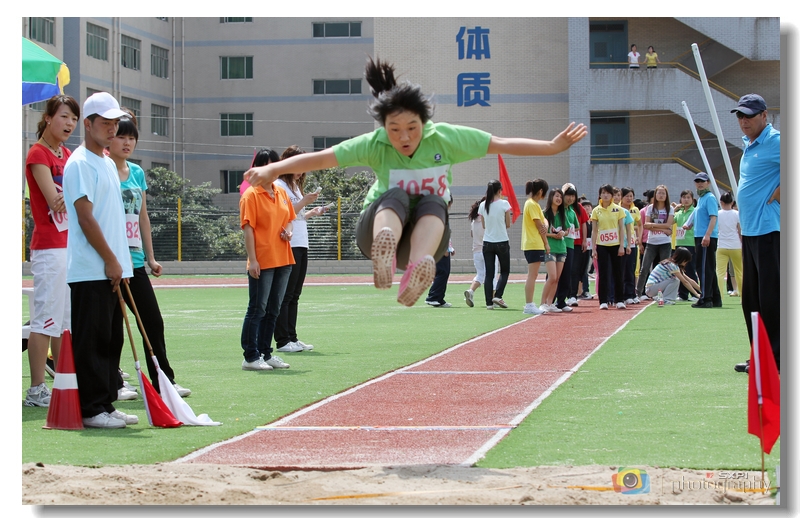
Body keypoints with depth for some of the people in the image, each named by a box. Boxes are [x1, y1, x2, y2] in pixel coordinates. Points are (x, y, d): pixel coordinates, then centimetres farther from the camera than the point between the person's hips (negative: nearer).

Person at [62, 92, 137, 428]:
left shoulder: (108, 163, 19)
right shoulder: (80, 164, -10)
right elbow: (85, 217, -16)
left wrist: (120, 263, 15)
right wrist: (110, 260, -16)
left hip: (114, 270, 9)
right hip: (91, 271, -9)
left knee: (111, 341, 11)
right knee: (91, 342, -6)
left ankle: (106, 404, 17)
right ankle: (92, 410, -3)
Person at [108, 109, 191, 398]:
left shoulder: (138, 173, 13)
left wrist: (150, 257, 18)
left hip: (135, 260, 6)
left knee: (153, 321, 6)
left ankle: (163, 381, 13)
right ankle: (113, 384, 9)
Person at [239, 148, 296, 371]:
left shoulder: (282, 193, 13)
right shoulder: (251, 194, -8)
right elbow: (248, 228, -12)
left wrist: (289, 230, 1)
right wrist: (252, 260, -18)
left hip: (283, 260, 7)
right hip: (262, 262, -7)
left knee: (273, 310, 12)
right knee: (257, 309, -4)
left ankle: (266, 353, 20)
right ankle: (250, 357, 0)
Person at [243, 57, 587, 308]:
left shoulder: (446, 138, -12)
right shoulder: (374, 145, -15)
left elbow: (503, 145, -12)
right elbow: (320, 158, -23)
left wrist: (554, 146, -18)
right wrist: (273, 170, -35)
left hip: (426, 234, 2)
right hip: (378, 227, -1)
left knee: (433, 201, -31)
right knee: (396, 194, -32)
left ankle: (418, 267, -58)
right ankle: (384, 255, -63)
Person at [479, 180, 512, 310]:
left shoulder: (482, 205, 1)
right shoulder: (504, 204, -9)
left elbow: (484, 225, 10)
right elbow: (508, 224, -1)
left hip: (487, 243, 3)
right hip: (502, 242, -3)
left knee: (489, 274, 5)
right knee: (505, 271, 12)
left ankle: (489, 302, 2)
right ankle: (498, 295, -5)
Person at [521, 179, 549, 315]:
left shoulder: (533, 204, 17)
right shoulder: (532, 204, -13)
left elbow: (543, 220, 15)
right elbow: (539, 225, -14)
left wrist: (545, 225, -9)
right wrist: (546, 243, -7)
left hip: (533, 245, 10)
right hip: (534, 245, -10)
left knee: (532, 276, 11)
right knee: (532, 276, -10)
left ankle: (529, 305, 14)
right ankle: (529, 306, -11)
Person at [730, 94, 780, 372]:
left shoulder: (775, 141, -11)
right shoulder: (749, 146, 17)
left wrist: (778, 195, -17)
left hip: (769, 230, -10)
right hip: (749, 231, 10)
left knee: (770, 297, -8)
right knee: (751, 298, 12)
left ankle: (775, 358, -4)